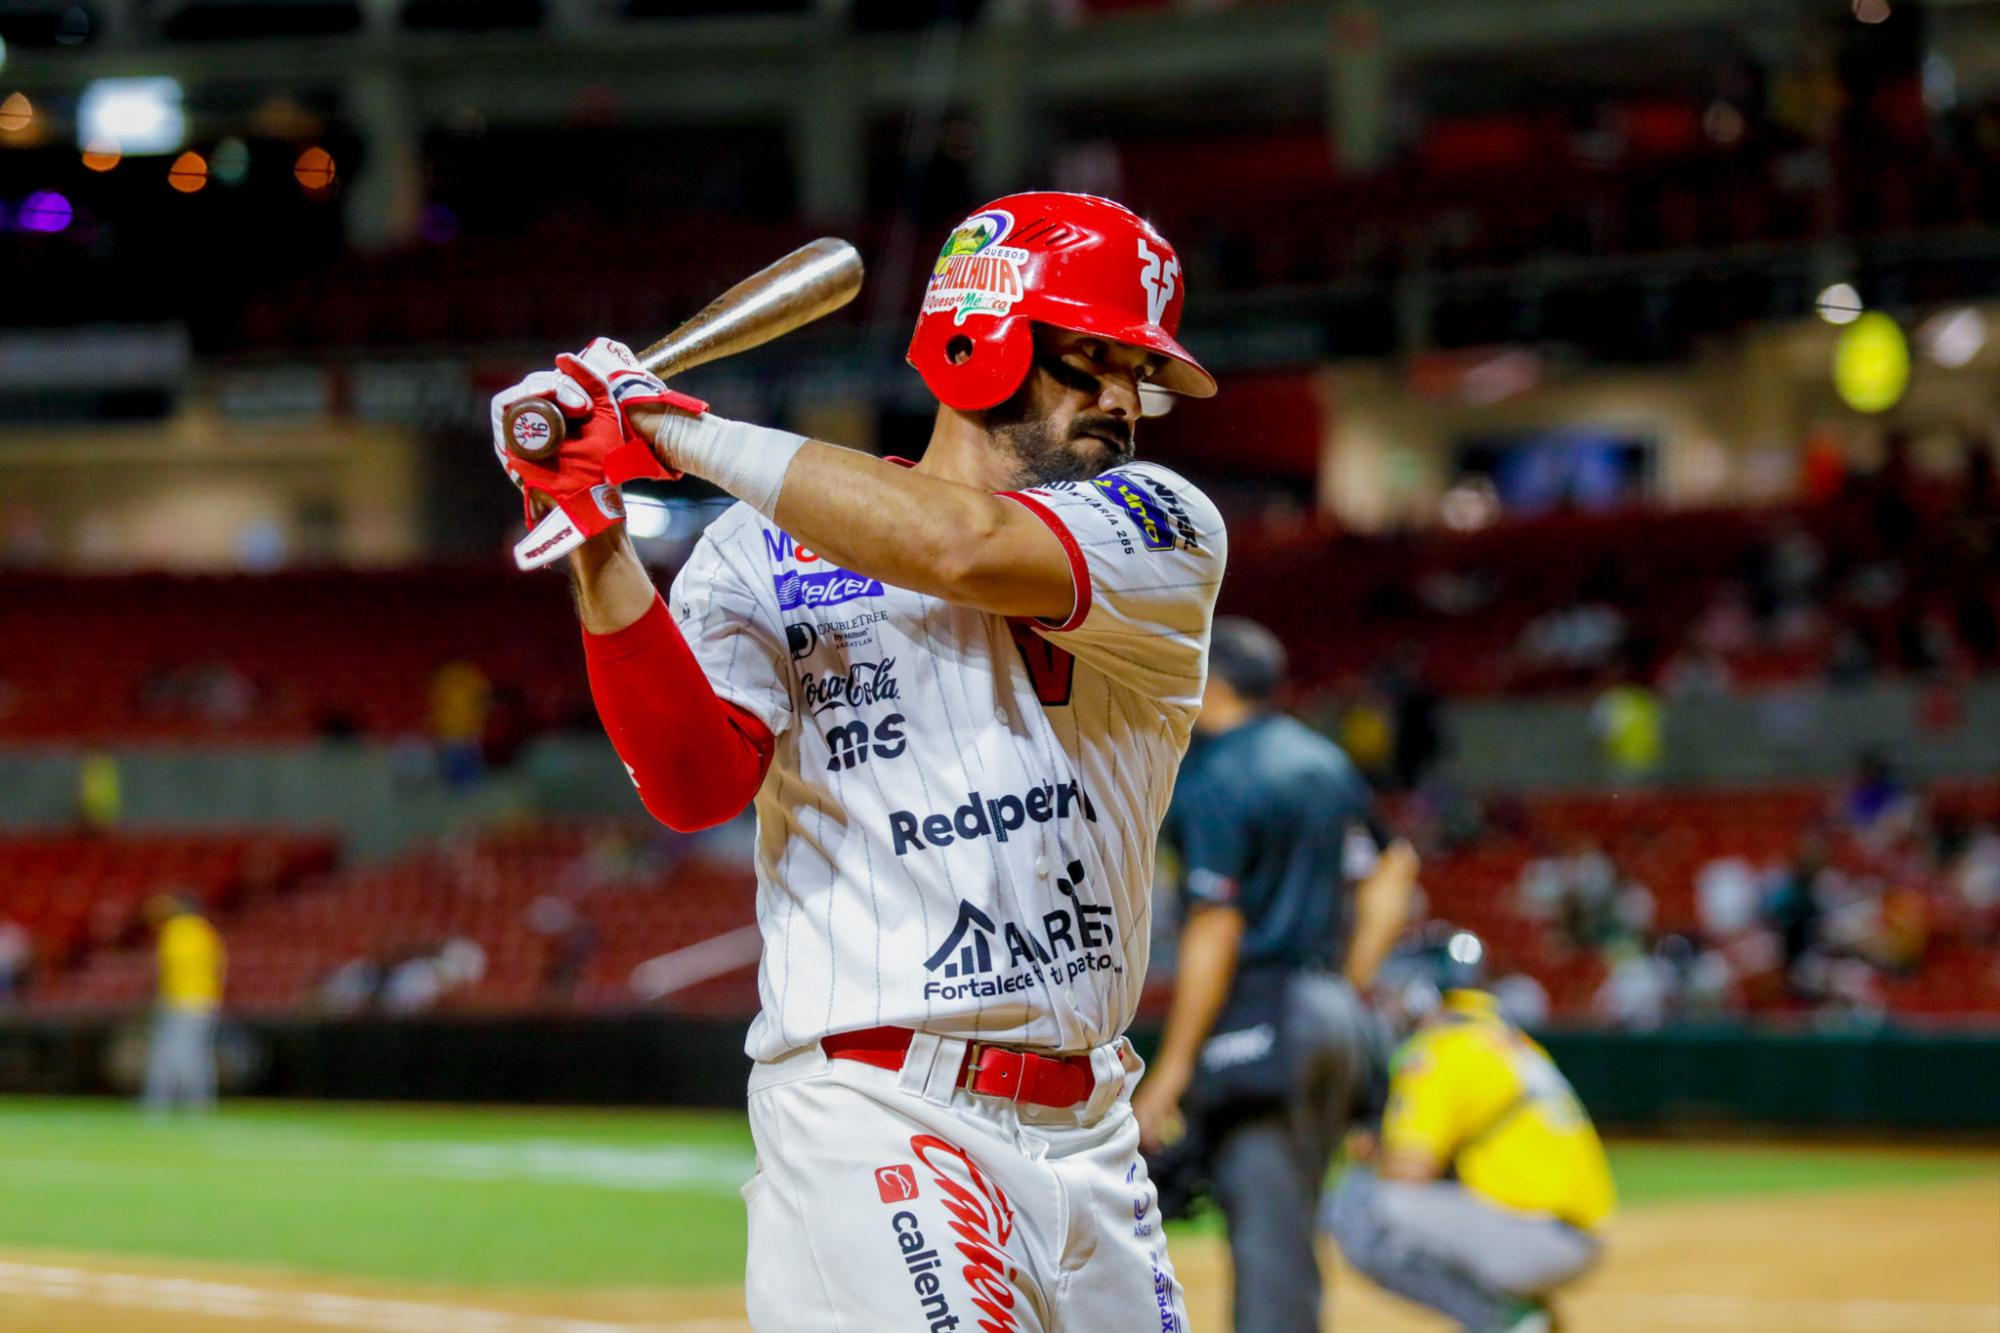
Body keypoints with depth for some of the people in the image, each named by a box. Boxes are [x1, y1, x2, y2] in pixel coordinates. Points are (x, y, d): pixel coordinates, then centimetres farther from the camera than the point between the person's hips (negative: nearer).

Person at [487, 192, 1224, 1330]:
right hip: (875, 1123, -4)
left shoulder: (1162, 529, 7)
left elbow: (966, 548, -13)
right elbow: (694, 784, -8)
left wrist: (679, 428, -11)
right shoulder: (767, 551, 7)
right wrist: (599, 549, -19)